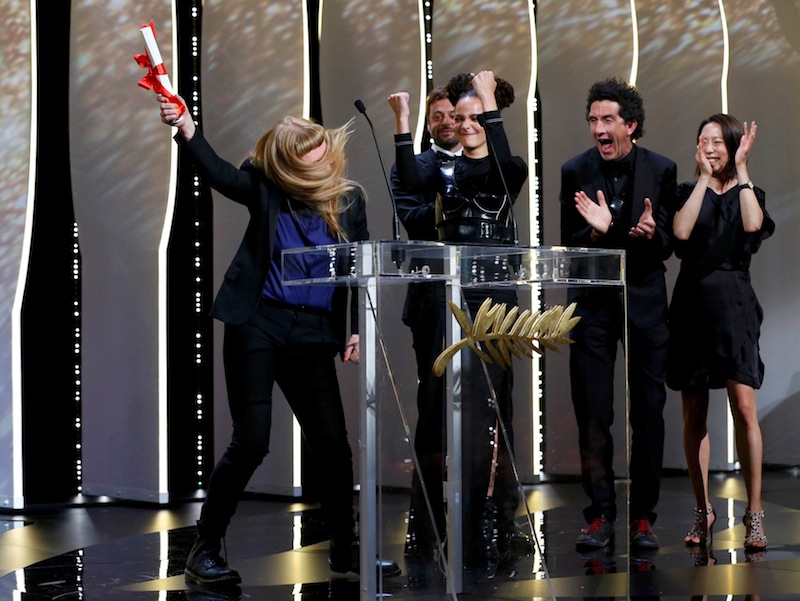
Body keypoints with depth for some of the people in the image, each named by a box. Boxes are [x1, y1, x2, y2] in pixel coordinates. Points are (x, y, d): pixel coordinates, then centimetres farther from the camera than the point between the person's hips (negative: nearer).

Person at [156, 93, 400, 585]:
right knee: (251, 442, -8)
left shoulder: (350, 199, 6)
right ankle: (206, 549, 5)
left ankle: (346, 548, 20)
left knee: (332, 443, 3)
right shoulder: (267, 188, -2)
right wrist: (186, 129, -36)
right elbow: (220, 174, -21)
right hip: (258, 324, -3)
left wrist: (356, 329, 2)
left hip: (314, 333, 3)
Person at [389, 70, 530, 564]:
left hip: (495, 300, -3)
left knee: (489, 404, -6)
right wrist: (403, 123, -14)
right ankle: (477, 524, 7)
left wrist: (491, 105, -22)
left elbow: (503, 168, -21)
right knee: (459, 406, 1)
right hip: (452, 298, 3)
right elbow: (412, 183, -9)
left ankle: (496, 521, -3)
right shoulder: (445, 171, 13)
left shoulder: (511, 170, 5)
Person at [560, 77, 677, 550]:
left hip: (644, 299, 0)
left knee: (648, 412, 3)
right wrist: (596, 230, -22)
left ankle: (644, 516, 11)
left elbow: (666, 246, -1)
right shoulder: (576, 172, -1)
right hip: (594, 302, 0)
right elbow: (569, 246, -1)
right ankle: (601, 515, 7)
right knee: (593, 413, -1)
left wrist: (650, 233, -23)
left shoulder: (661, 170, -2)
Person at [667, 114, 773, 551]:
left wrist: (740, 169, -6)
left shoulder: (748, 193, 10)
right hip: (692, 304, 2)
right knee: (694, 415, 4)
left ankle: (754, 512, -6)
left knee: (743, 406, -12)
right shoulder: (687, 192, 11)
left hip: (734, 305, -1)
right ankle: (702, 511, 13)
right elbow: (681, 232, -10)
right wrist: (704, 178, -6)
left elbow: (752, 225, -14)